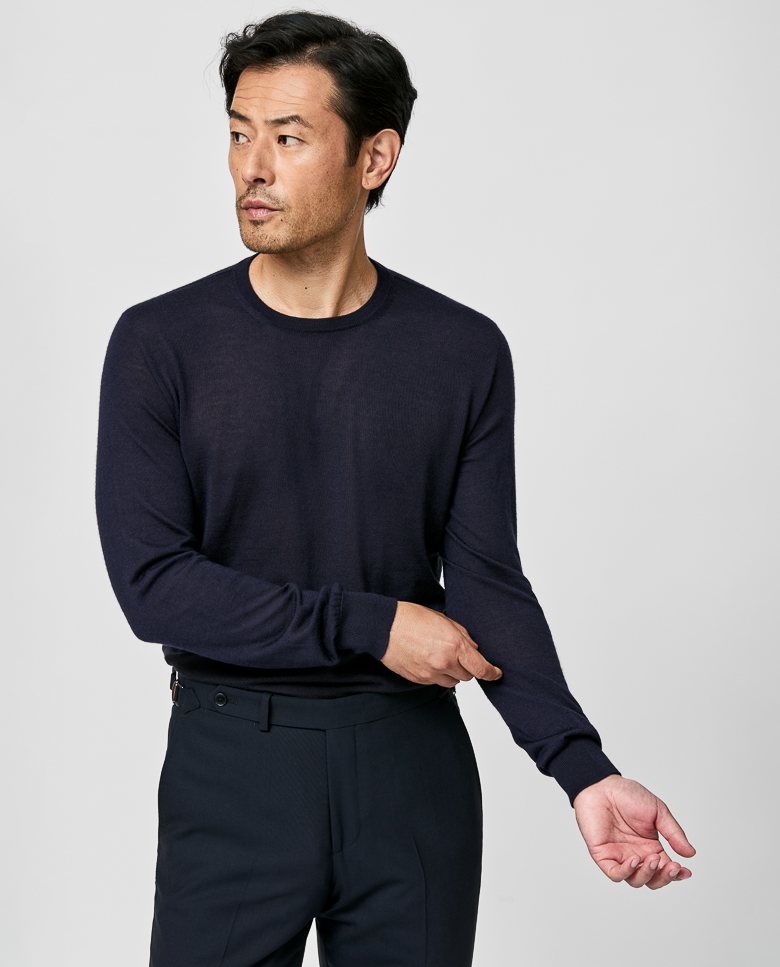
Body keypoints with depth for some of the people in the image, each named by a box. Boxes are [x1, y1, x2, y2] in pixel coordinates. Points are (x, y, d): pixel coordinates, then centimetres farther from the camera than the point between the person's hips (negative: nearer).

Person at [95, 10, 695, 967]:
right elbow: (152, 582, -11)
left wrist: (581, 768, -16)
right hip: (231, 756, -1)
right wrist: (370, 625, -15)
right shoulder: (159, 343, -6)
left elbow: (487, 581, -4)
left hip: (413, 755, 2)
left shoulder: (464, 352, -1)